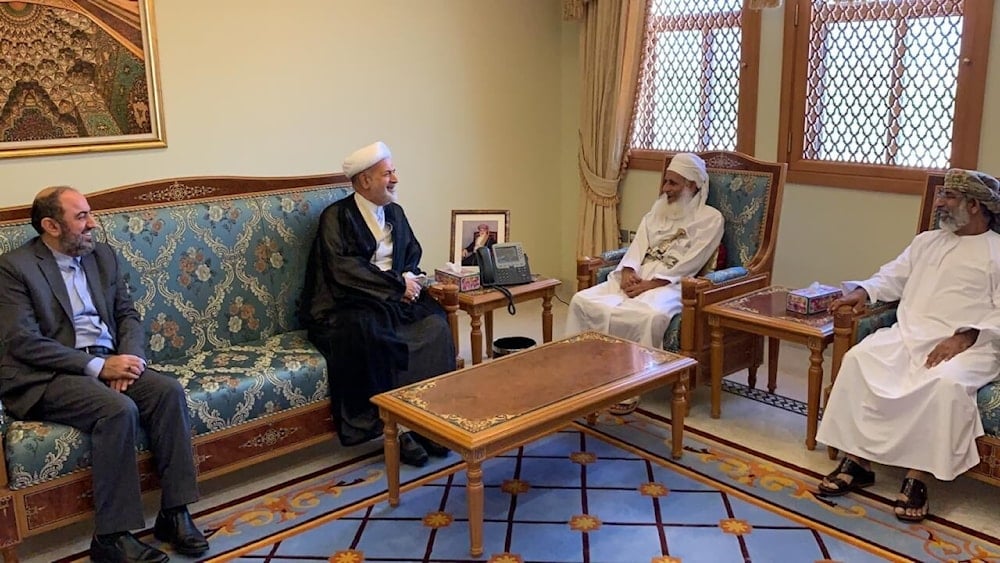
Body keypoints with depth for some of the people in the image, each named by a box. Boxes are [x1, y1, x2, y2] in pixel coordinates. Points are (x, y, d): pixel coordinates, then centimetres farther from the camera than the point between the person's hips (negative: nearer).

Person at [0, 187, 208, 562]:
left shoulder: (103, 256, 15)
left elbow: (128, 315, 14)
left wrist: (130, 357, -8)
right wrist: (97, 366, -20)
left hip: (108, 362, 6)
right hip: (48, 376, -6)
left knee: (169, 391, -21)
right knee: (119, 409, -32)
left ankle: (174, 513, -15)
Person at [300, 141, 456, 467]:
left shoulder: (394, 213, 16)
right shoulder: (337, 216, -6)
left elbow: (412, 254, 20)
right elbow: (344, 270, -17)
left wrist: (409, 277, -5)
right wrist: (397, 284, -16)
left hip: (393, 298, 6)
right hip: (345, 306, -5)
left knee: (435, 324, -24)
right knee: (368, 331, -38)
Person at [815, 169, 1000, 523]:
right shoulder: (926, 241, 25)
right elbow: (892, 278, 23)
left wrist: (965, 337, -19)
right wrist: (864, 290, 1)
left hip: (969, 346, -5)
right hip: (908, 335, 5)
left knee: (946, 382, -37)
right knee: (859, 360, -23)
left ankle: (917, 477, -27)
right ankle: (856, 461, -20)